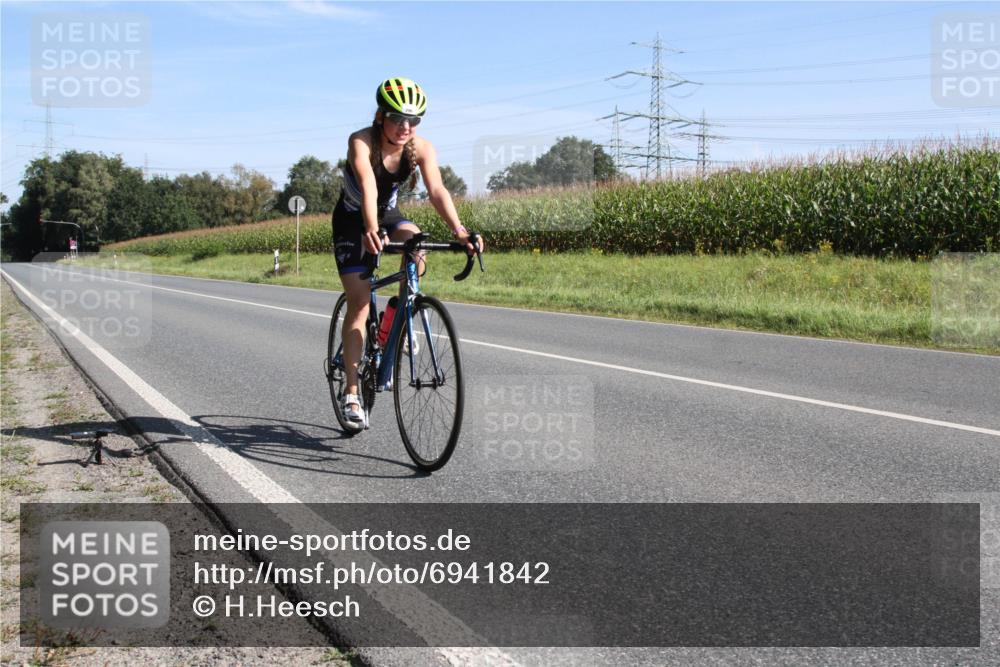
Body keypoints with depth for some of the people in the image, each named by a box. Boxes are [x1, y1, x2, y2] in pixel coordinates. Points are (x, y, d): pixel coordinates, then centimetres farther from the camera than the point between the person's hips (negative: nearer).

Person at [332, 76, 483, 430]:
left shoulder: (421, 148, -20)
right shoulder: (361, 142, -29)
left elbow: (436, 190, -33)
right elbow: (368, 188, -45)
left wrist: (458, 229, -50)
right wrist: (371, 231, -62)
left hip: (389, 214, 3)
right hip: (352, 220, -3)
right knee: (359, 301, -11)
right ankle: (351, 392, -4)